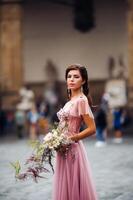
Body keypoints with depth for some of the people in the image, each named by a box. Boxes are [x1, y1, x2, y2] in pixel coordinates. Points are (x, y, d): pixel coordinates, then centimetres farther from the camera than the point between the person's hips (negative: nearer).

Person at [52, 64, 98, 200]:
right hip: (64, 149, 8)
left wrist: (70, 139, -16)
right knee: (65, 186, 13)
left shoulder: (81, 100, -13)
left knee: (74, 186, 0)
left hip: (72, 148, -8)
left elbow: (91, 129, -16)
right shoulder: (70, 100, 11)